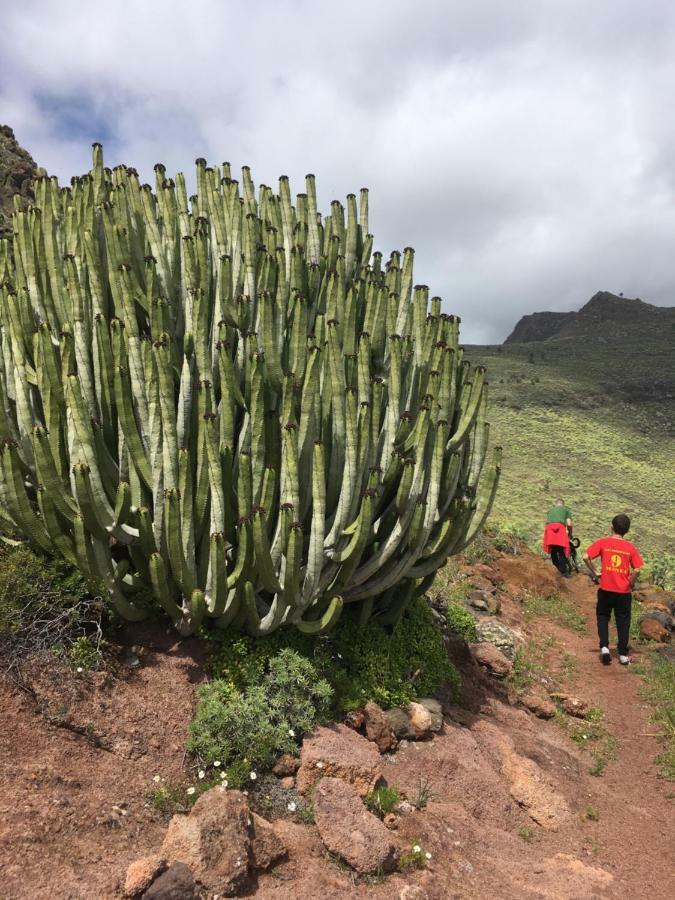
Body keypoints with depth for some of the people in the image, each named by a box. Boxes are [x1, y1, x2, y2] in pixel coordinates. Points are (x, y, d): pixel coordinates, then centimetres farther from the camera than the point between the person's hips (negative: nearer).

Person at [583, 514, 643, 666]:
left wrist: (594, 573, -2)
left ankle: (604, 647, 4)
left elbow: (586, 557, -14)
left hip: (606, 589, -1)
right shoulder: (630, 548, -2)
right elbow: (637, 570, -9)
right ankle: (623, 655, 16)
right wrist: (631, 585, 6)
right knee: (623, 622, 12)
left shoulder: (603, 542, -5)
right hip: (624, 591, 1)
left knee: (603, 617, 18)